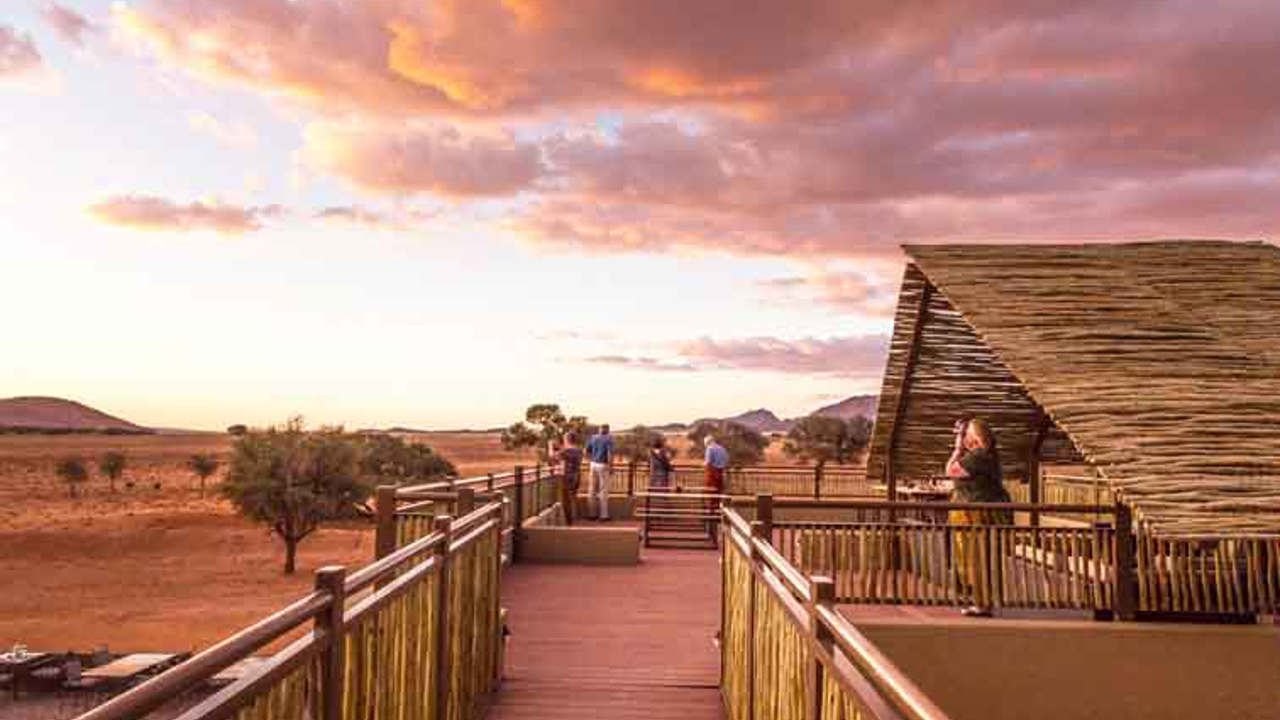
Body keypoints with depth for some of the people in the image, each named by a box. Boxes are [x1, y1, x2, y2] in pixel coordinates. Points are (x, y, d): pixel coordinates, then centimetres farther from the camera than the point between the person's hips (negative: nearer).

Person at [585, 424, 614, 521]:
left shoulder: (593, 437, 7)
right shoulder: (609, 438, -9)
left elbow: (587, 452, 9)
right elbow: (610, 454, -18)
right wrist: (610, 466, -10)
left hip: (593, 464, 5)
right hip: (603, 466, -5)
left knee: (592, 489, 10)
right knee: (603, 491, -1)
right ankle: (603, 515, 1)